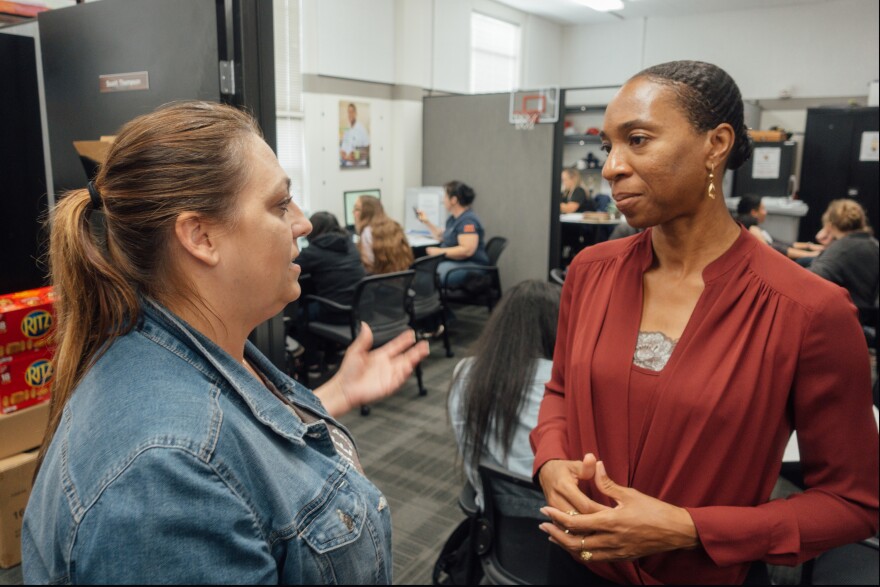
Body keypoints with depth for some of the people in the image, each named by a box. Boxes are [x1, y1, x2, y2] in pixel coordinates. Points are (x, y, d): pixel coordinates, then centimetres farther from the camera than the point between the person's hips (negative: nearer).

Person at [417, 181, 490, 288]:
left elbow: (467, 250, -24)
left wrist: (440, 252, -21)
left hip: (470, 266, -10)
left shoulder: (468, 220, -14)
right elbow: (443, 237, 31)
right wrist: (426, 222, 26)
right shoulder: (453, 218, 16)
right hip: (452, 262, 10)